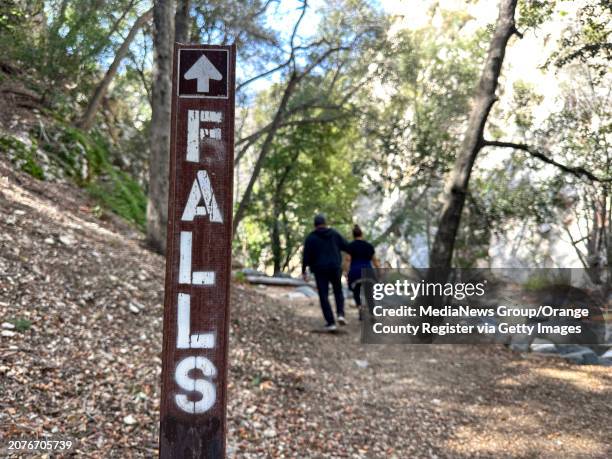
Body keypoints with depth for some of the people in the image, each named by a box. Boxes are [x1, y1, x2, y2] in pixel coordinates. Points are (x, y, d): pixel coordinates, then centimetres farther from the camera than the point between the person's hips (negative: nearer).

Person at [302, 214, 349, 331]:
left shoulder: (311, 238, -1)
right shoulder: (334, 233, 5)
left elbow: (306, 256, -5)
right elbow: (347, 246, 5)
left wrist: (304, 271, 3)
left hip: (320, 270, -2)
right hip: (335, 267, 2)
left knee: (324, 296, 3)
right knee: (338, 291, 20)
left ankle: (330, 322, -2)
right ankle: (340, 314, -1)